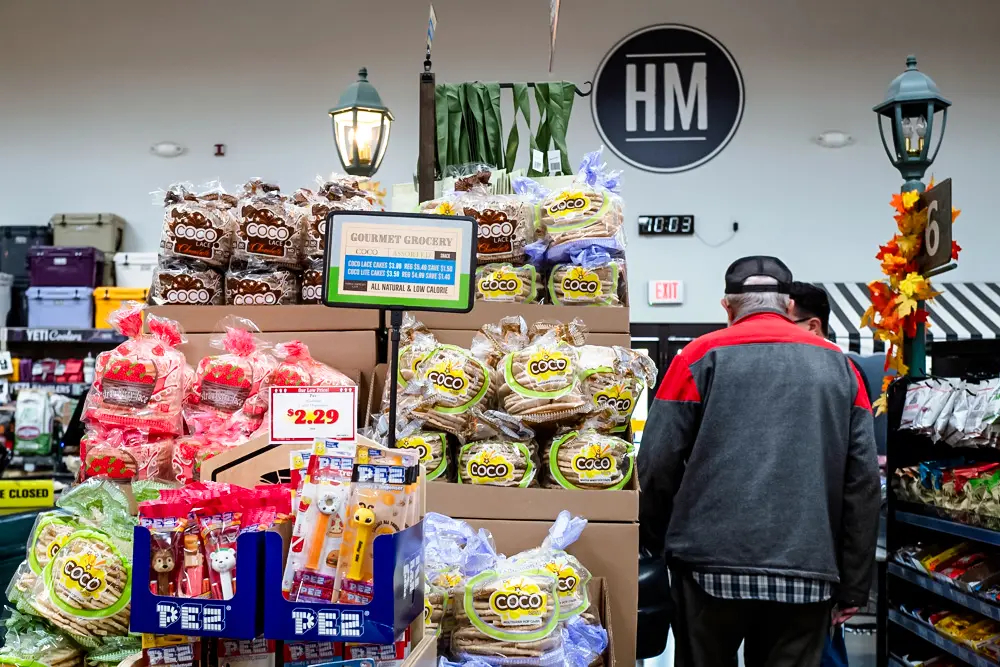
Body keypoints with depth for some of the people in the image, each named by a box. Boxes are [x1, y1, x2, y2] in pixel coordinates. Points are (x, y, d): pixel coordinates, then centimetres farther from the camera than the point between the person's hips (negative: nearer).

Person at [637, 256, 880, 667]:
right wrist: (853, 584, 9)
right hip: (807, 571, 2)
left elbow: (657, 465, -3)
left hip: (711, 563, -2)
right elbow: (864, 482, 5)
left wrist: (656, 544, 12)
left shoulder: (703, 355, 2)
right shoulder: (838, 366, 10)